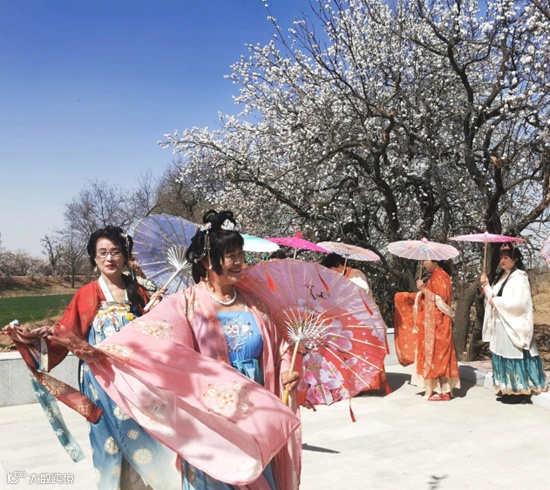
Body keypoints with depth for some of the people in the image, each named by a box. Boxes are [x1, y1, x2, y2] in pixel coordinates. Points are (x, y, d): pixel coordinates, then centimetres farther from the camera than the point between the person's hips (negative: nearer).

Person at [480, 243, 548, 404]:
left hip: (513, 326, -9)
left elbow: (519, 302, -22)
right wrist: (486, 286, 1)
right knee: (503, 356, 9)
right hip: (501, 325, 9)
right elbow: (494, 297, 16)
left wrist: (497, 302, -15)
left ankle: (519, 392, 1)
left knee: (514, 357, -6)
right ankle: (509, 390, 16)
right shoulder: (503, 277, 15)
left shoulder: (519, 278, -12)